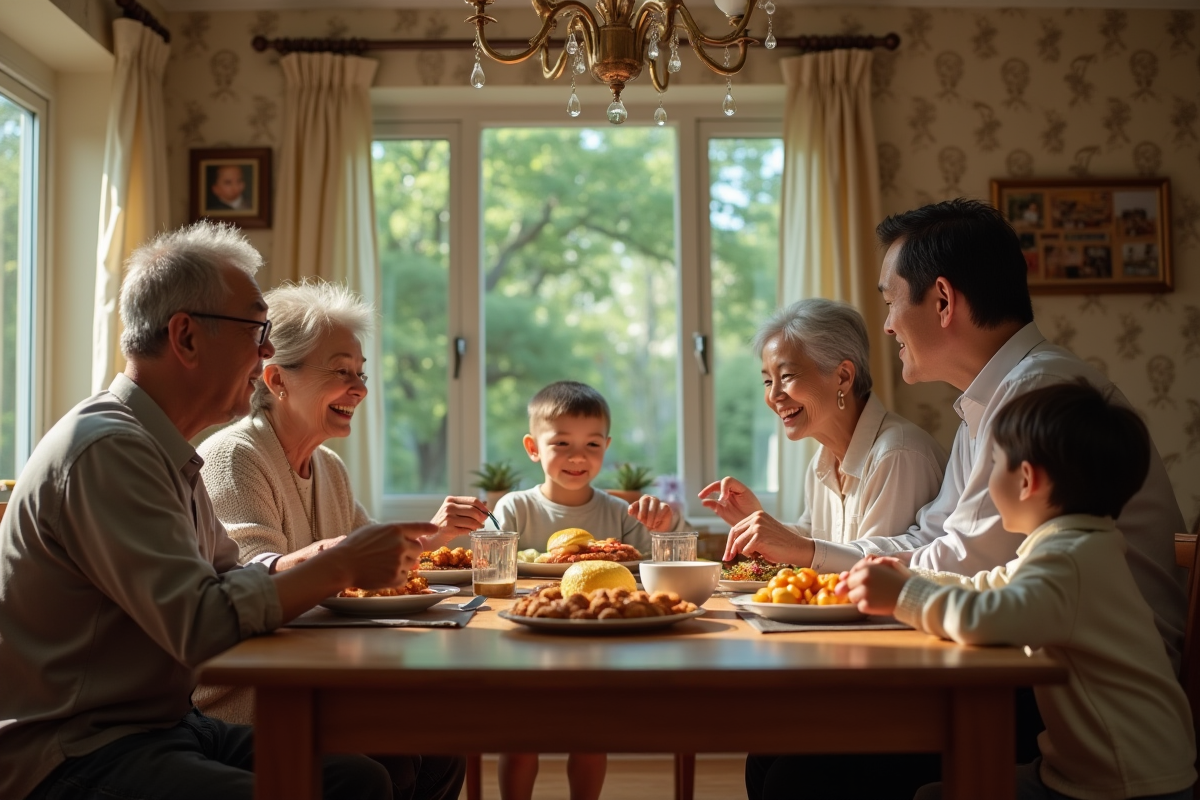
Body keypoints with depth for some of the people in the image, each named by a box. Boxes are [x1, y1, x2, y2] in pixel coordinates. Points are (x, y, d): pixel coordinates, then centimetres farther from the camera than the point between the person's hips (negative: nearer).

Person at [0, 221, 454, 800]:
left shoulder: (165, 450, 12)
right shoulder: (106, 451, -20)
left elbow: (228, 574, 18)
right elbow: (198, 623, -26)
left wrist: (330, 562, 0)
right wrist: (341, 566, -17)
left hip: (161, 724, 10)